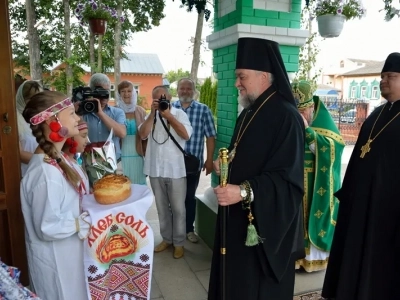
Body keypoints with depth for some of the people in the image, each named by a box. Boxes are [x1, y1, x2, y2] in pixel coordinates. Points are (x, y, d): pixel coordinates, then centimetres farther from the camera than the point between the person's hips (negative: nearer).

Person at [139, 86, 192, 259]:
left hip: (176, 169, -3)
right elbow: (143, 135, -6)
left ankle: (179, 242, 19)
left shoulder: (179, 114, -2)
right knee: (162, 207, 15)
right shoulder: (151, 116, 8)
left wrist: (168, 115, -20)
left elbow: (186, 135, -16)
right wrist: (153, 113, -14)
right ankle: (166, 239, 30)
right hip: (155, 169, 4)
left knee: (178, 208, 5)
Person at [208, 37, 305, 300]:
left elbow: (288, 178, -23)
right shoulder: (249, 113, 10)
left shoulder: (286, 116, -19)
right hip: (239, 217, 9)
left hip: (265, 223, -8)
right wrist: (226, 164, 2)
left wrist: (244, 192, -31)